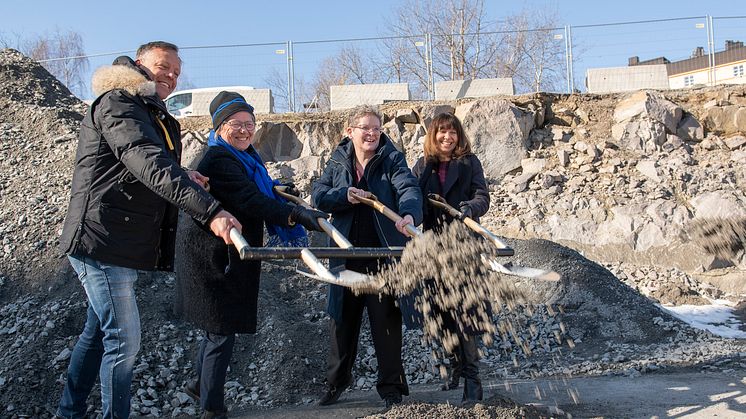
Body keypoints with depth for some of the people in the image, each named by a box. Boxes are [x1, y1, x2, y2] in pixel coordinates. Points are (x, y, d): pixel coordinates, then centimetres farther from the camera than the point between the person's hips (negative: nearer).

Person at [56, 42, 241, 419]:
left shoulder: (156, 119, 19)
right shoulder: (116, 104, -13)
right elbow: (148, 163, -29)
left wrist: (182, 179, -3)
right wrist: (209, 210, -39)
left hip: (121, 244, 10)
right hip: (101, 241, -10)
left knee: (98, 331, 18)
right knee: (124, 339, -8)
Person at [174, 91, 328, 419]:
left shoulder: (245, 156, 10)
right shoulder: (218, 160, -22)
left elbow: (257, 188, 31)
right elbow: (250, 202, -33)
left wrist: (275, 188, 13)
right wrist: (296, 215, -39)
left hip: (230, 256, 10)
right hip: (213, 256, -10)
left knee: (221, 324, 22)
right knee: (222, 330, -1)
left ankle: (202, 384, 41)